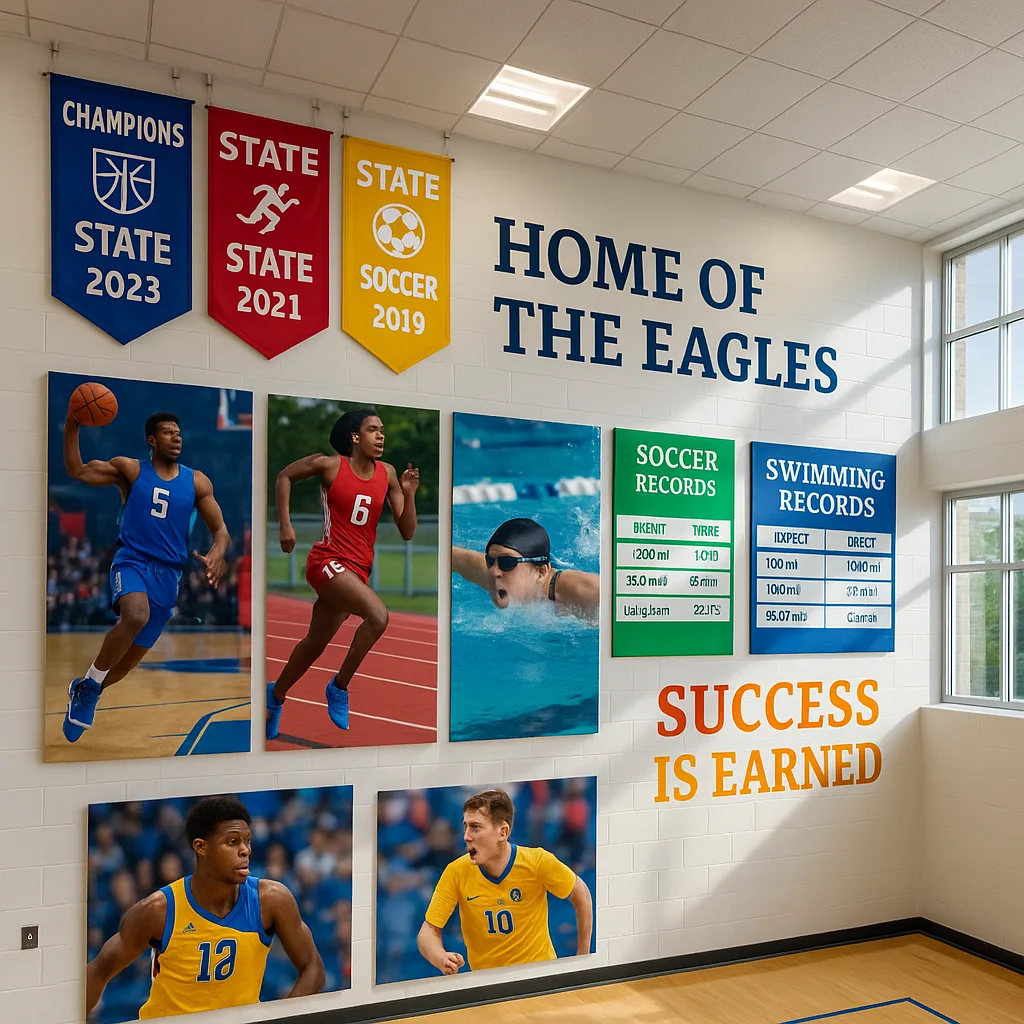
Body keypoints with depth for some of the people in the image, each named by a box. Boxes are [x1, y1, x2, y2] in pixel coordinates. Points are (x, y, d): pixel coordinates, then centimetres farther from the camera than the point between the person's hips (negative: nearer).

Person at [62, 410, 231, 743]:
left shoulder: (196, 481, 7)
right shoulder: (130, 469, 4)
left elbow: (220, 529, 4)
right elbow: (77, 470, 4)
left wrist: (217, 553, -18)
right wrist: (72, 426, -9)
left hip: (168, 576, 3)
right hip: (131, 562, -3)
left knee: (130, 659, 10)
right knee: (136, 616, -36)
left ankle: (84, 692, 40)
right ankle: (89, 684, -12)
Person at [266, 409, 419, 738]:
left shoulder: (387, 474, 3)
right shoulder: (329, 464, -8)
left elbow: (407, 533, 3)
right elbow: (284, 476, 9)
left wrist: (409, 494, -12)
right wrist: (285, 524, 1)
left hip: (358, 570, 5)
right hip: (328, 561, -5)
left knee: (315, 643, 19)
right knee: (378, 615, -28)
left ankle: (275, 695, 44)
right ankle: (339, 687, -8)